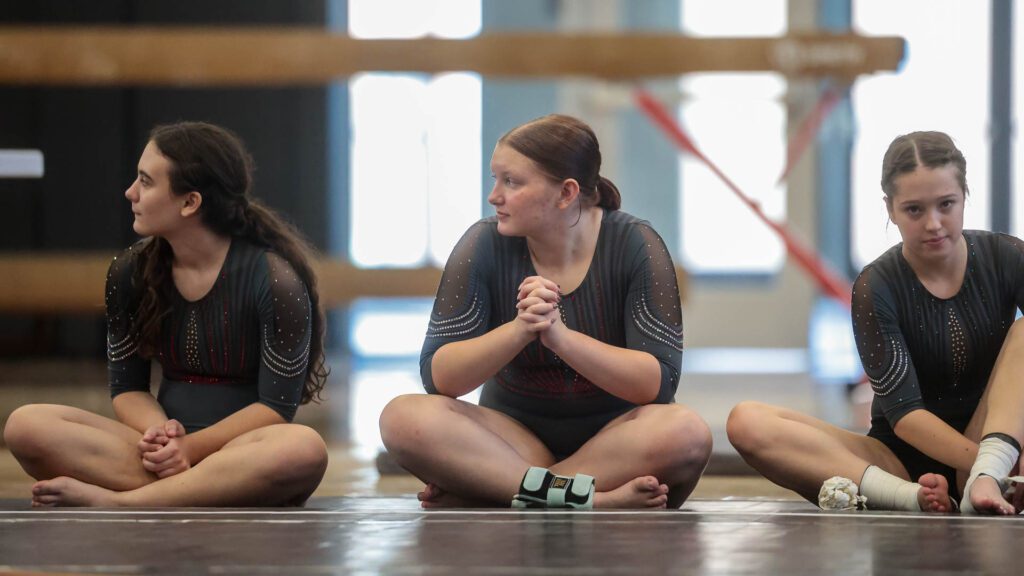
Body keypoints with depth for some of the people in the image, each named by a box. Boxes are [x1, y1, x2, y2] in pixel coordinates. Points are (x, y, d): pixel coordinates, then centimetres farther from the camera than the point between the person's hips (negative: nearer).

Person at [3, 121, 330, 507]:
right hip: (168, 447, 3)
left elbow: (277, 406, -10)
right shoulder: (131, 273, 4)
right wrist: (160, 433, -15)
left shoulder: (273, 278, -9)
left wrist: (188, 449, -19)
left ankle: (114, 501, -33)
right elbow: (127, 387, 7)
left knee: (305, 450, -41)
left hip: (245, 455, -3)